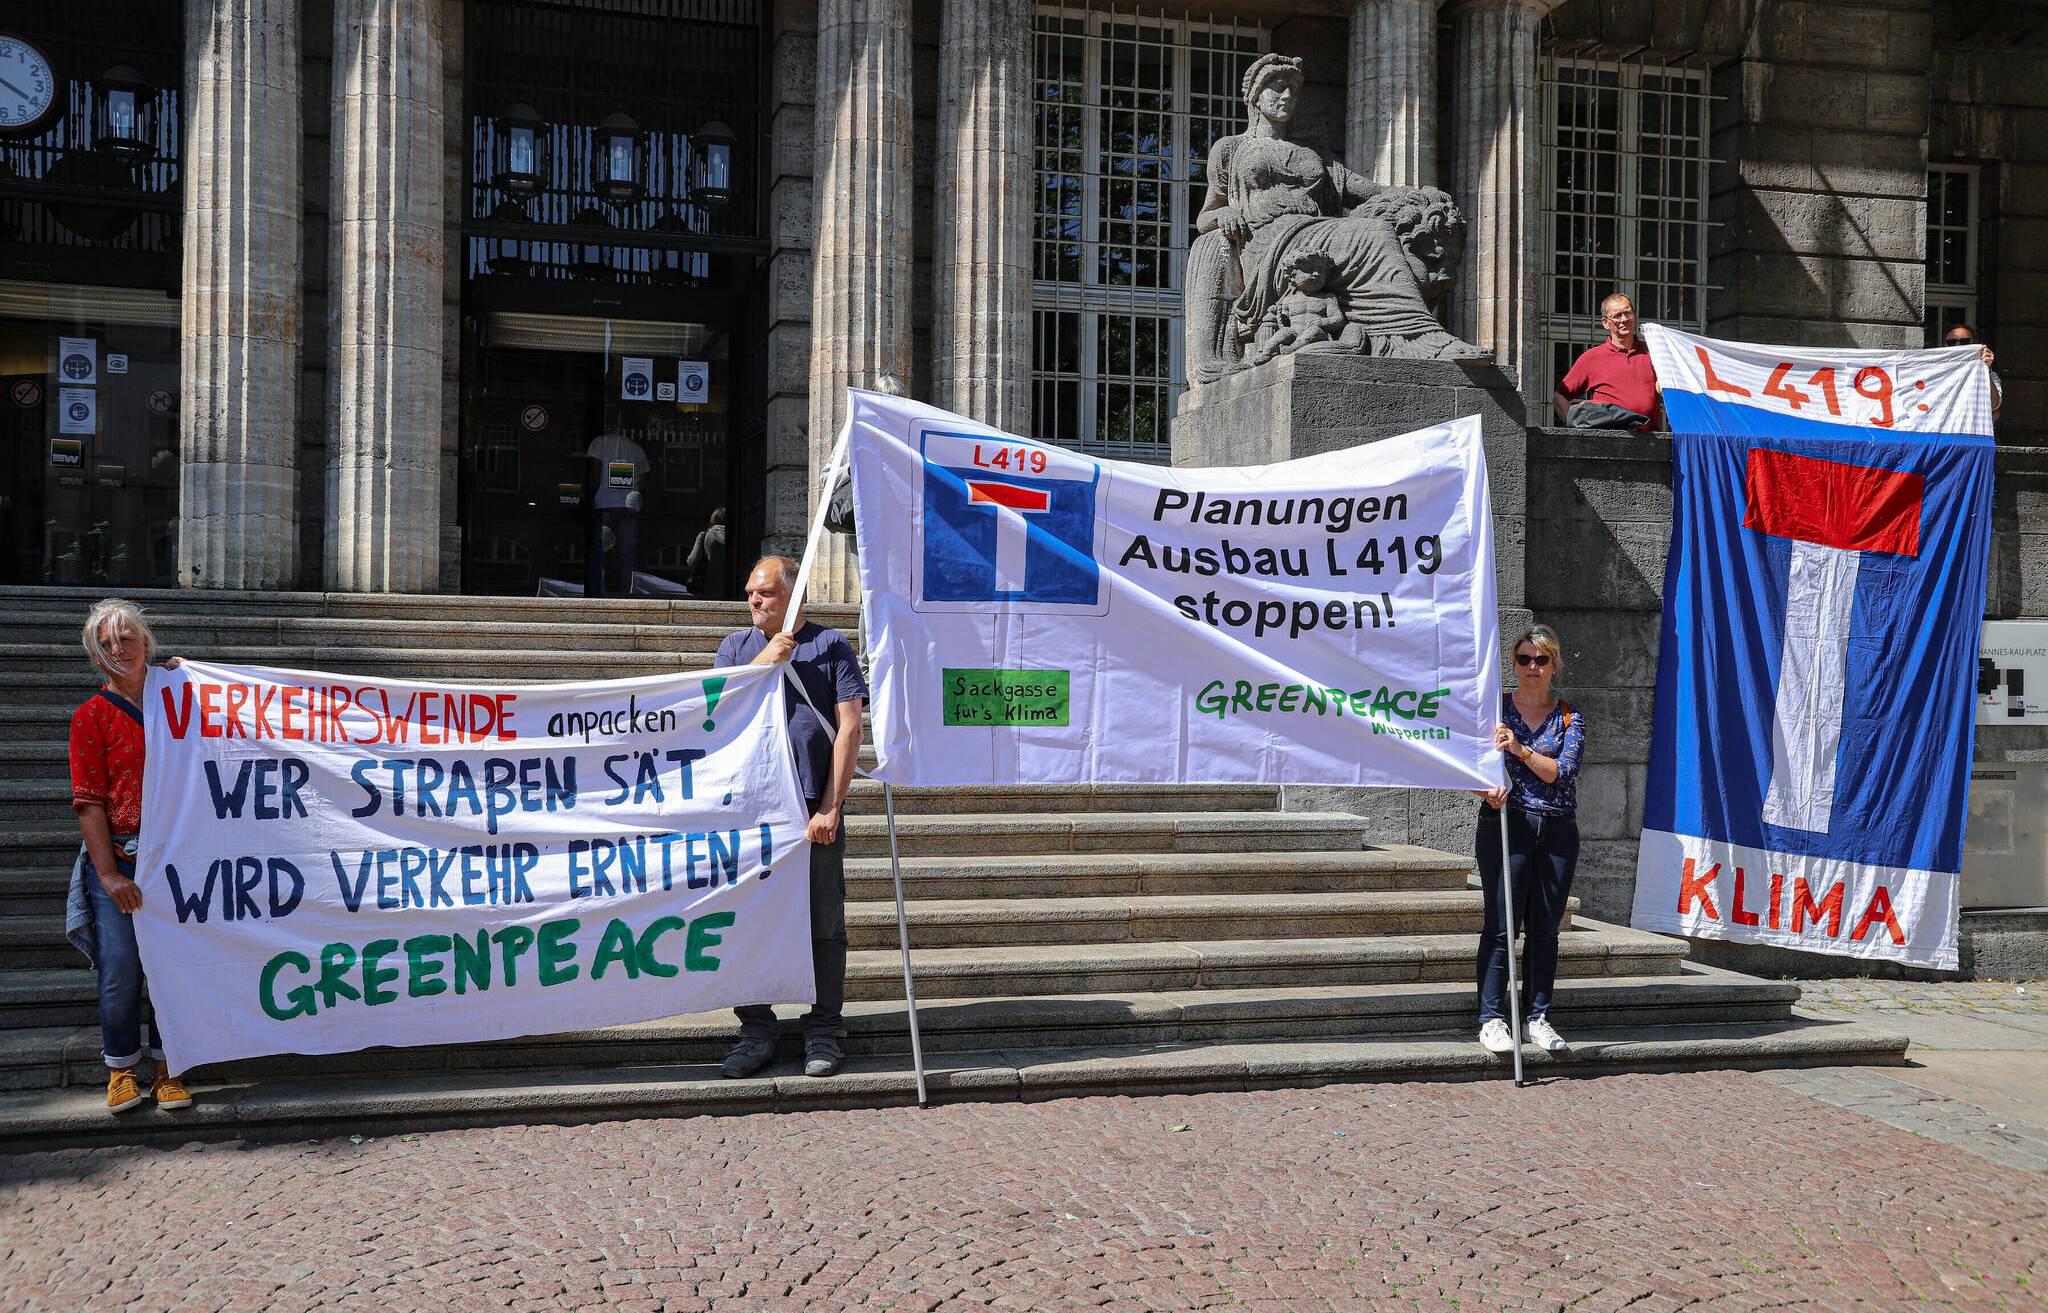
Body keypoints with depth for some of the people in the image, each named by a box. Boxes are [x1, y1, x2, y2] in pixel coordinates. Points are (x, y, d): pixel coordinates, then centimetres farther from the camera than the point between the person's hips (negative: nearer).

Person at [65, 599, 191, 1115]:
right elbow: (89, 802, -3)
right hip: (116, 857, -3)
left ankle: (165, 1067, 16)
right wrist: (109, 875, -12)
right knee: (120, 968, -6)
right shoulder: (92, 716, 1)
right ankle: (121, 1069, 12)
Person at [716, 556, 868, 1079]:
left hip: (814, 809, -2)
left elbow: (849, 728, -1)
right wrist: (766, 659, -7)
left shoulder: (830, 645, 6)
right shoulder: (736, 646, 15)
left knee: (824, 926, 2)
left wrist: (830, 808, -8)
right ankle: (756, 1030, 17)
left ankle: (824, 1031, 13)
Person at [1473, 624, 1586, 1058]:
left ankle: (1538, 1018, 15)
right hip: (1505, 825, -2)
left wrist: (1520, 749, -18)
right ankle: (1492, 1019, -1)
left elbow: (1561, 772, -6)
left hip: (1558, 831, 2)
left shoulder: (1569, 716, 8)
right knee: (1500, 926, -6)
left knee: (1545, 928, 6)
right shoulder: (1495, 708, 5)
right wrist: (1487, 790, -19)